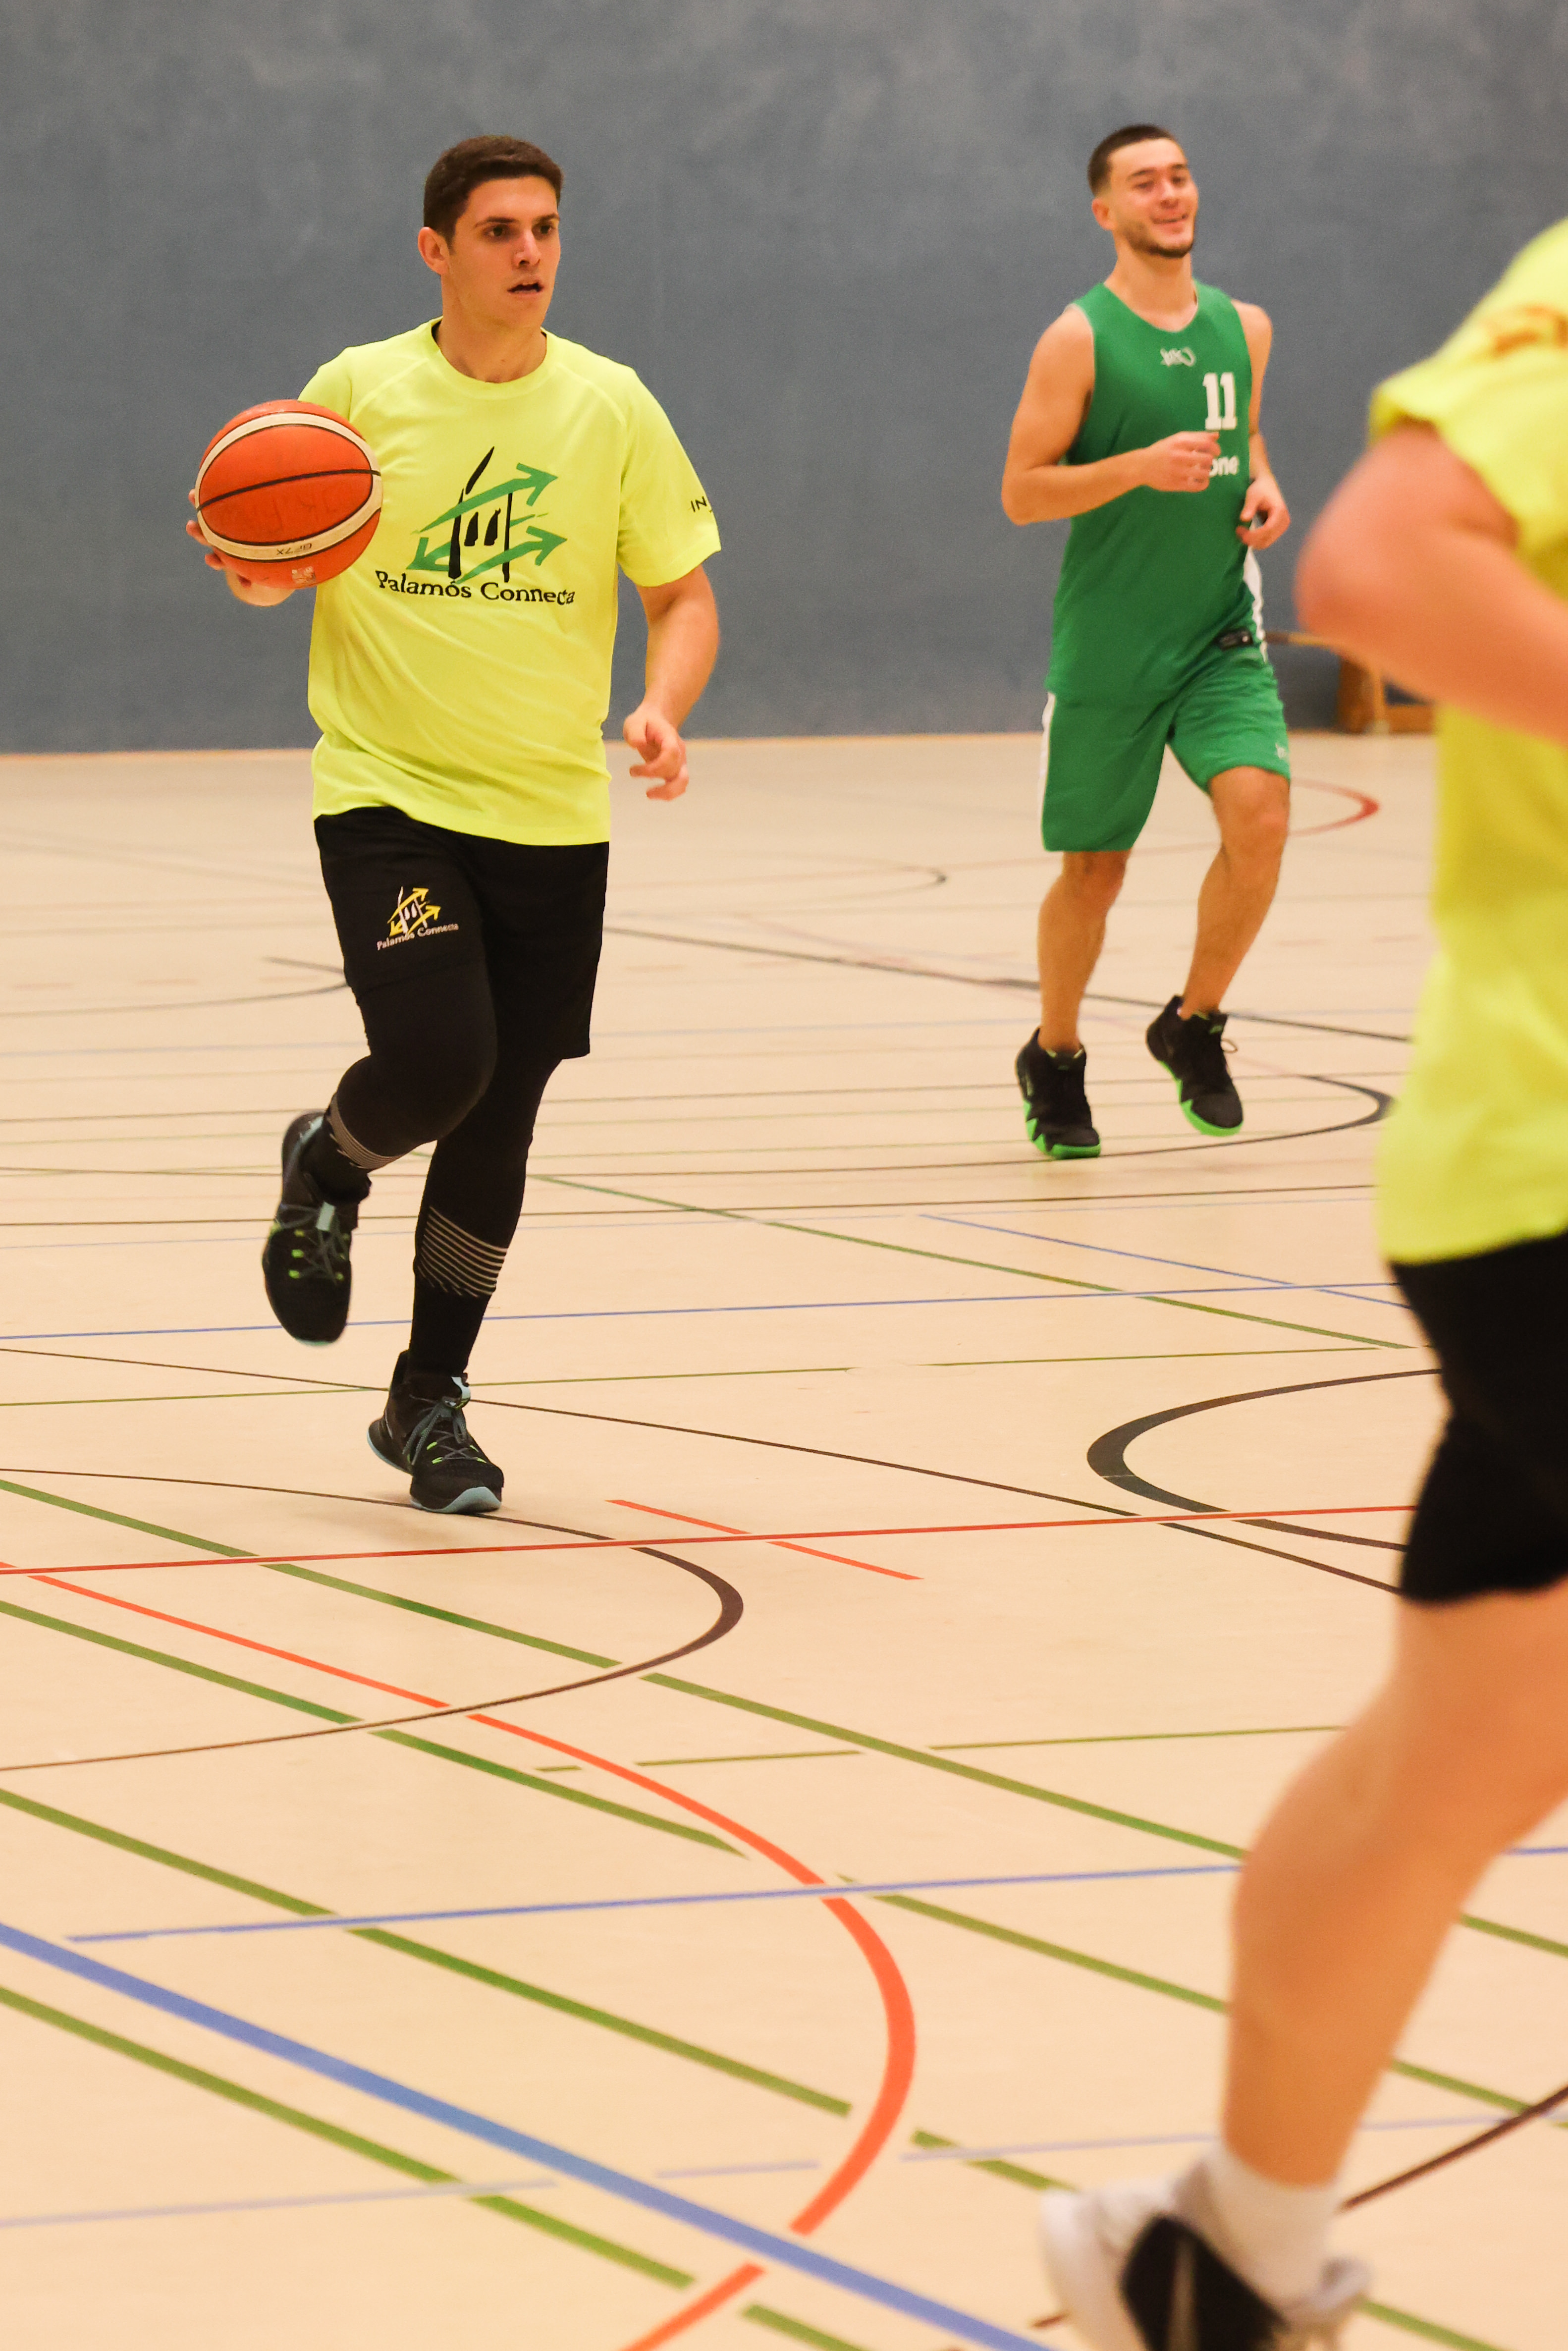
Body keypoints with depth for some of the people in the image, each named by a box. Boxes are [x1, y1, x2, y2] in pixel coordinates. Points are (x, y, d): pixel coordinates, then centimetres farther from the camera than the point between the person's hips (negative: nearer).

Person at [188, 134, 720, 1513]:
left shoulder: (611, 407, 1)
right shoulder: (360, 392, -3)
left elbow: (684, 595, 6)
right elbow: (276, 566, 6)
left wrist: (663, 707, -14)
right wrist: (255, 571, -19)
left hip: (552, 816, 3)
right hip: (388, 794, -2)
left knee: (499, 1119, 6)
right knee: (435, 1059, -21)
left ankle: (431, 1398, 23)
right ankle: (327, 1167, 15)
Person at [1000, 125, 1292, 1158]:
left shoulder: (1244, 328, 7)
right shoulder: (1078, 340, -8)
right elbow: (1020, 494, -10)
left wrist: (1265, 489, 4)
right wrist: (1139, 467, -23)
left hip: (1222, 635, 3)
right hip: (1109, 640, -3)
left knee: (1260, 813, -18)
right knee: (1095, 869, 5)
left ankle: (1194, 1026, 4)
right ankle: (1055, 1062, 30)